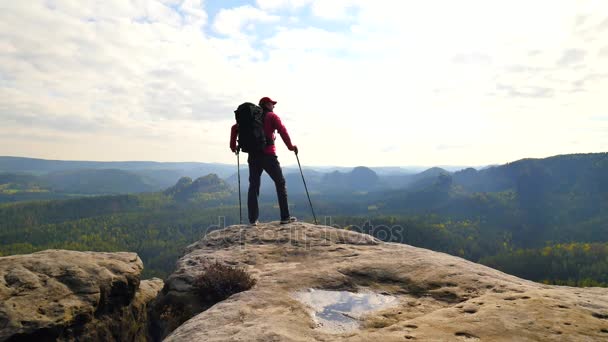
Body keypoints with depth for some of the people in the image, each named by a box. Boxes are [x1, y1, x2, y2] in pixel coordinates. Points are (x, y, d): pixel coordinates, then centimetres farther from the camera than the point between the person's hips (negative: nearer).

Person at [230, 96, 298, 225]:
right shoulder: (272, 116, 3)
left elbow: (235, 128, 14)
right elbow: (282, 130, -12)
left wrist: (233, 146, 21)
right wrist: (291, 146, -5)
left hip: (253, 156, 5)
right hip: (268, 155, -4)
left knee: (253, 186, 10)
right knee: (280, 184, 6)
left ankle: (253, 219, 6)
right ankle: (285, 217, 3)